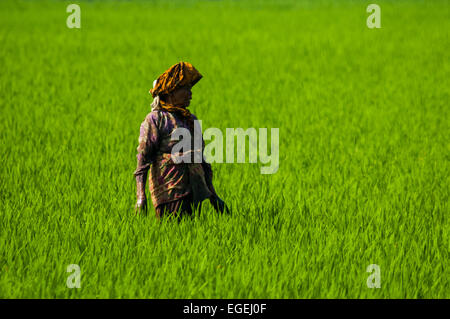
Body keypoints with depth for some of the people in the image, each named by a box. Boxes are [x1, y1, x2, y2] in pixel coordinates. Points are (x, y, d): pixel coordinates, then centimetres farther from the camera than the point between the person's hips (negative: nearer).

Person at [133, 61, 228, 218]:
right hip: (169, 193, -7)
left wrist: (213, 195, 22)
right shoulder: (155, 119, -3)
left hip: (194, 193, 7)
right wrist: (140, 196, -20)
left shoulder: (191, 120, 19)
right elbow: (143, 157, -10)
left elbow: (202, 159, 24)